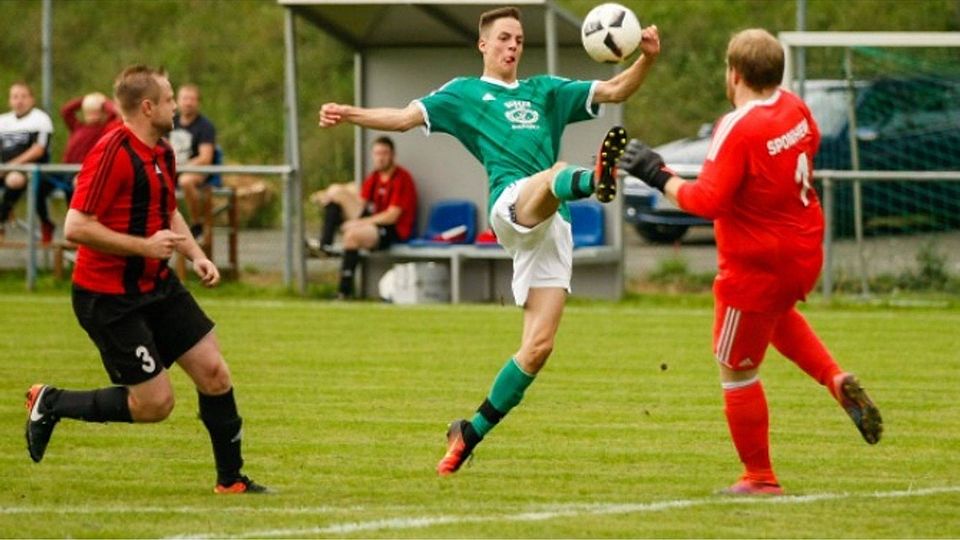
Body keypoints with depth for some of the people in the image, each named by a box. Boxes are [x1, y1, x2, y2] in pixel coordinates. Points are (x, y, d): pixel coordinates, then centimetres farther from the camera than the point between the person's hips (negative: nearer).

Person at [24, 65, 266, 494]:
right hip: (109, 296, -9)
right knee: (155, 403, -7)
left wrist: (196, 255, 8)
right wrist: (145, 246, -23)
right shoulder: (112, 153, -22)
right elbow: (76, 227, -25)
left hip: (157, 285, 9)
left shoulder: (162, 154, 8)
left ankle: (231, 479, 15)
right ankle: (51, 403, 10)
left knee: (213, 371, 3)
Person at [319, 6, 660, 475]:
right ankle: (594, 182, -79)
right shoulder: (464, 94, 17)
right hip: (511, 205, -5)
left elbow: (614, 91, 21)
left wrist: (647, 59, 2)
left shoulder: (545, 92, 27)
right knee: (556, 173, -40)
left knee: (538, 346, -2)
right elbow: (406, 117, 6)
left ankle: (471, 433, 10)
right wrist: (351, 115, -10)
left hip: (552, 227, 5)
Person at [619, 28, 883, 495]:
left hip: (757, 270, -9)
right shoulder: (796, 110, -2)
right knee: (778, 317, 39)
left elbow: (708, 201, -30)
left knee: (737, 370, 6)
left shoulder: (738, 129, -25)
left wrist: (659, 176, -20)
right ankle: (838, 382, 18)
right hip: (803, 256, 9)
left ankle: (760, 478, 13)